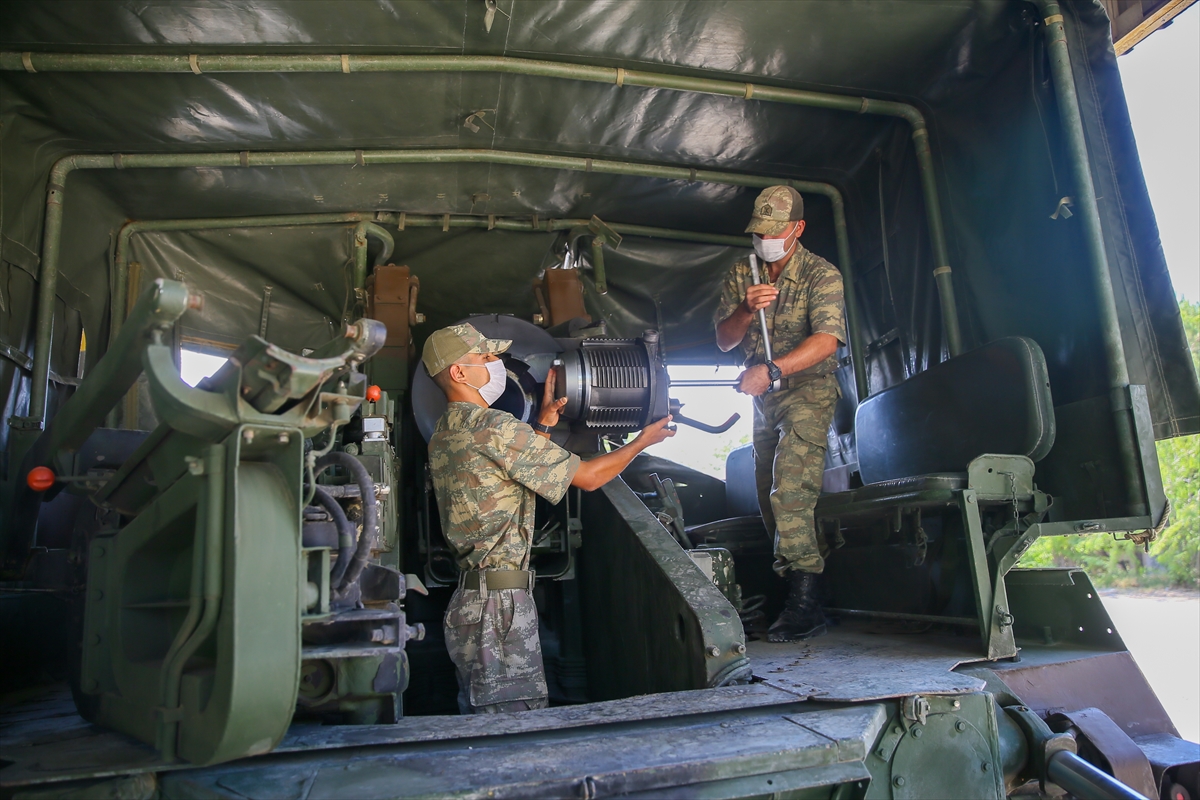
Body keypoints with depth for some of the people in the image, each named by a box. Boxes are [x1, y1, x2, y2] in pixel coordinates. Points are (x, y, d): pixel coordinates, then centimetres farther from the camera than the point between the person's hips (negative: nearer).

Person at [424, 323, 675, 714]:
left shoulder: (443, 435, 14)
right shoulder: (493, 427, -15)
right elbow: (587, 477, -9)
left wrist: (544, 425, 21)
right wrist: (643, 440, 5)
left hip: (469, 599, 10)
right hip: (500, 604, -10)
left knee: (482, 719, 16)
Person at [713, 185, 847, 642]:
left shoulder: (821, 275, -10)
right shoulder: (740, 275, 6)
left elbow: (826, 340, -24)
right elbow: (724, 340, 1)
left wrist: (771, 370, -37)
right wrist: (746, 310, -20)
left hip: (808, 390, -6)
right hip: (764, 396, 7)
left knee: (790, 494, -20)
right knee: (770, 498, 9)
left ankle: (805, 605, -16)